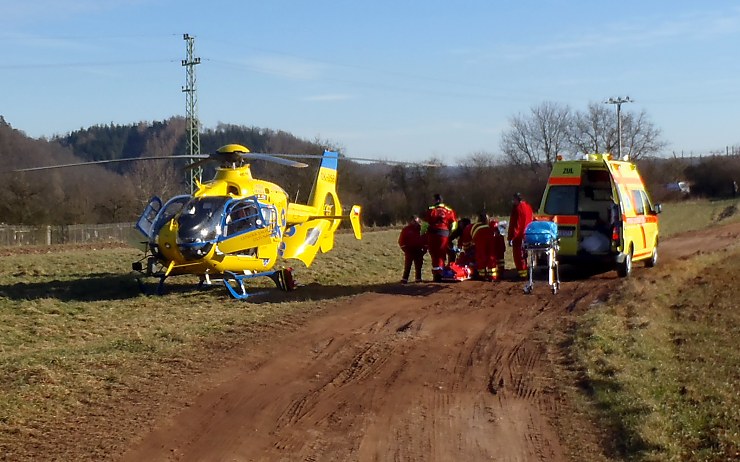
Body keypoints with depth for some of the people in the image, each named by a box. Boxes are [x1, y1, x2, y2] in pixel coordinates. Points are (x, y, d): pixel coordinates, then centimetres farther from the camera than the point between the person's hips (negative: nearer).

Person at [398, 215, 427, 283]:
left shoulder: (421, 229, 5)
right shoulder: (406, 229, -1)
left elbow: (425, 239, 10)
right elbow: (401, 240, 0)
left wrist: (424, 249, 4)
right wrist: (404, 248, -7)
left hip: (418, 251, 3)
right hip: (409, 251, -3)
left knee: (418, 265, 7)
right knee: (407, 265, -5)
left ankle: (418, 278, 15)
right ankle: (404, 279, -4)